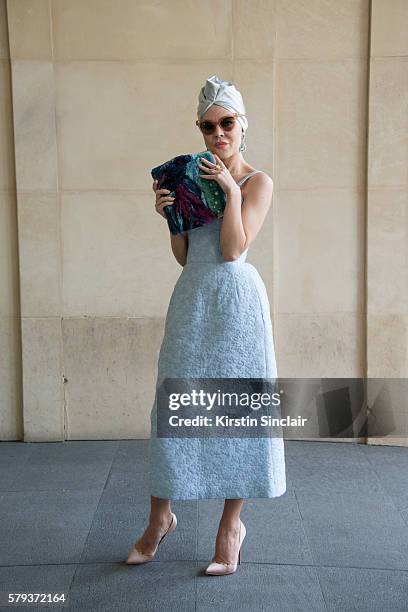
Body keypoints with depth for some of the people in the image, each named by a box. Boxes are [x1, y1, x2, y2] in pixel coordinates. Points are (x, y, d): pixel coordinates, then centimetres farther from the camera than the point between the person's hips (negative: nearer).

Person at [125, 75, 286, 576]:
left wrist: (231, 191, -13)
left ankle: (232, 524, 18)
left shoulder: (258, 182, -1)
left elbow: (233, 248, -14)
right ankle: (160, 516, 22)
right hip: (191, 299, 5)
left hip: (236, 300, -4)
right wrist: (169, 214, -3)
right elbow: (184, 255, 11)